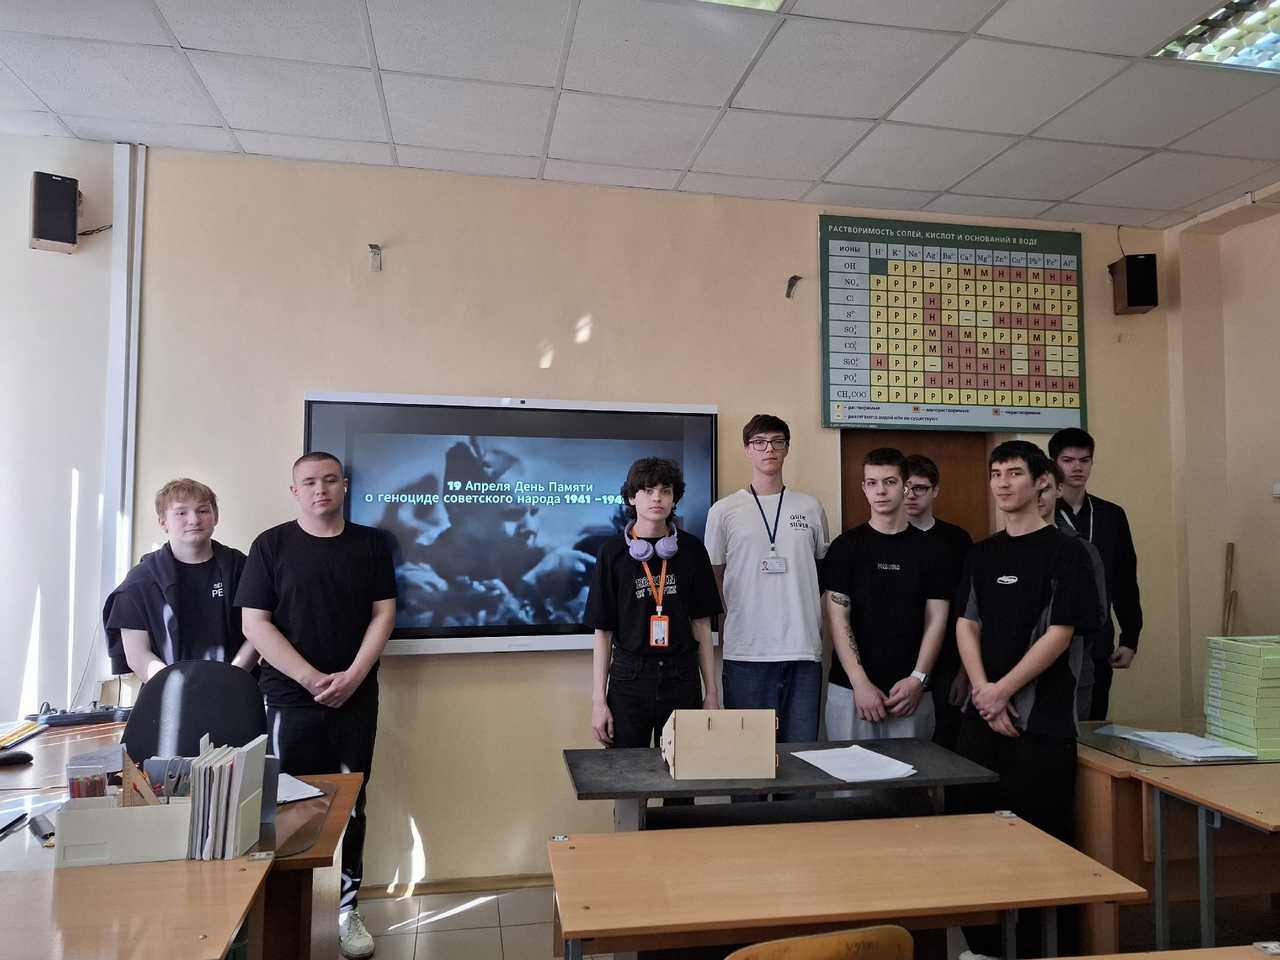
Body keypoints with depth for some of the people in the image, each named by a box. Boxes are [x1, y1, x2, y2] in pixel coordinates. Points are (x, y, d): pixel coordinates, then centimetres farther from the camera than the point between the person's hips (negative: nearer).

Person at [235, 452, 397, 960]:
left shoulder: (371, 543, 5)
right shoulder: (271, 545, -1)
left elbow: (383, 614, 3)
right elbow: (255, 623, -5)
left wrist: (353, 676, -10)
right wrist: (312, 679, -12)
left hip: (356, 697, 1)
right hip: (291, 697, -1)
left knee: (352, 804, 6)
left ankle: (349, 908, 17)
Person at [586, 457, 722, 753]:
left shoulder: (691, 549, 2)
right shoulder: (613, 551, -2)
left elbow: (702, 624, 7)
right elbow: (603, 631, 1)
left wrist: (711, 692, 5)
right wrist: (598, 701, -2)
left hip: (682, 677, 1)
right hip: (629, 676, -1)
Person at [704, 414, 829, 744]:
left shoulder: (811, 508, 10)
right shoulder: (723, 511, 3)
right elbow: (713, 582, 8)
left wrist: (828, 632, 9)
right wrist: (720, 637, 4)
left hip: (804, 650, 2)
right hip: (746, 653, -2)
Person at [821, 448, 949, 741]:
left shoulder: (929, 549, 5)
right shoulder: (845, 546, 1)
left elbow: (936, 621, 3)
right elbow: (837, 619, -4)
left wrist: (918, 678, -9)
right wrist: (861, 683, -12)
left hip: (911, 692, 1)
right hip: (851, 689, -1)